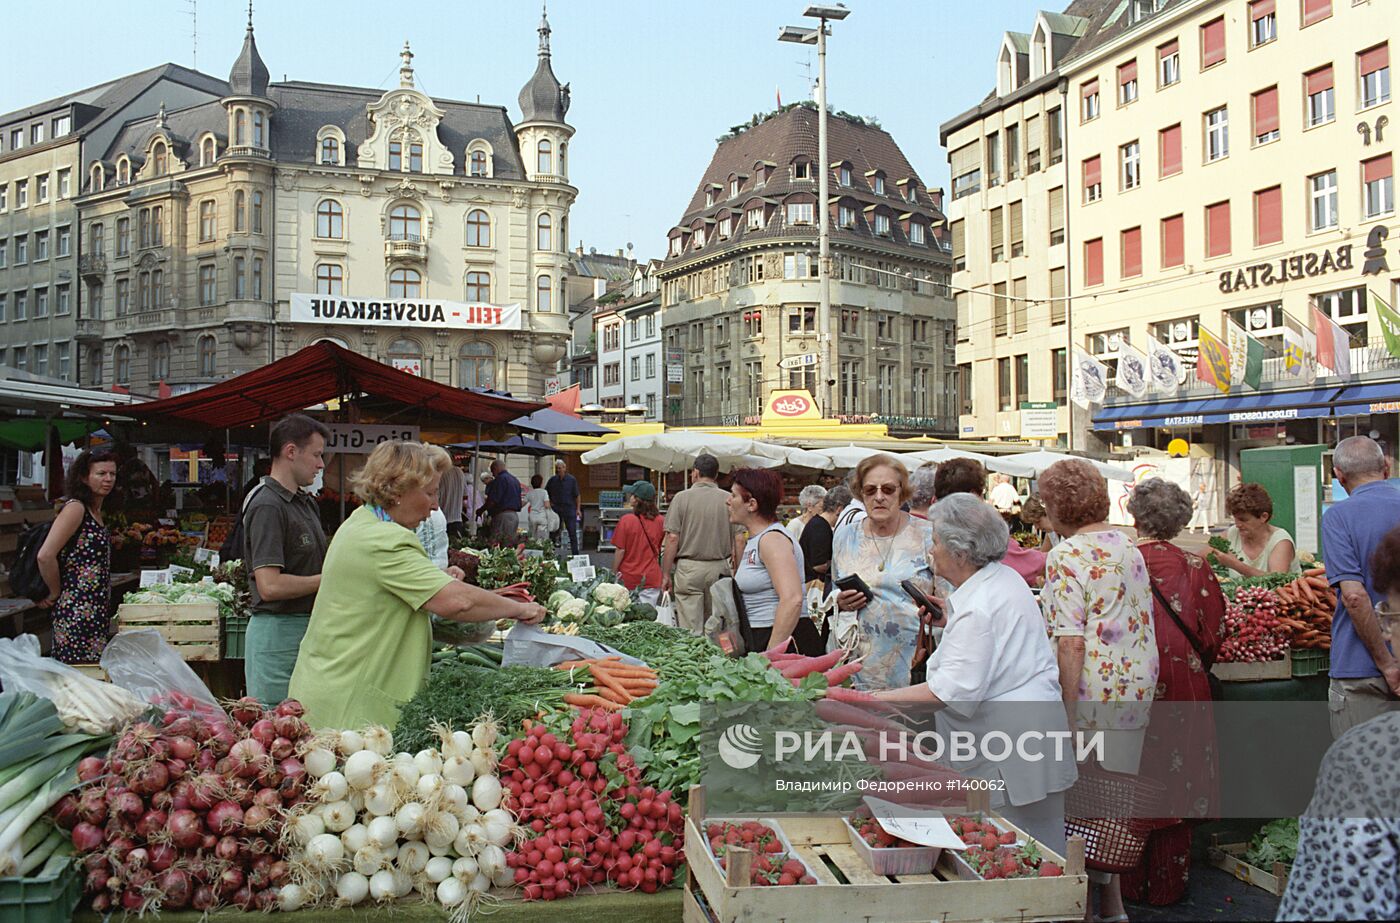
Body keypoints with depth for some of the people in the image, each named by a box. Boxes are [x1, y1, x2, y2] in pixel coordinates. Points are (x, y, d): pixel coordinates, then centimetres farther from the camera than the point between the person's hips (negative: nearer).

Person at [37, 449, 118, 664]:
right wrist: (55, 593, -9)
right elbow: (45, 556, -21)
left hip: (97, 610, 9)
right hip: (77, 611, -9)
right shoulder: (75, 508, -12)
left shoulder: (96, 511, 15)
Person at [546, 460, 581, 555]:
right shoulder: (552, 480, 5)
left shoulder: (572, 479, -1)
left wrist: (578, 509, -4)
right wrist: (549, 502, 4)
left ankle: (575, 553, 4)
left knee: (572, 533, -2)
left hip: (569, 509, -2)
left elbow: (576, 495, 1)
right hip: (556, 509, 2)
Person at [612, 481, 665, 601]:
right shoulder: (660, 521, -2)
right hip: (651, 579, 3)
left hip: (628, 579, -3)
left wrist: (613, 573, 2)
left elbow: (620, 551, -8)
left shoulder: (626, 520, -13)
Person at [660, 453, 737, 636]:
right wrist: (736, 573, 11)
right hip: (720, 568, 2)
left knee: (690, 632, -1)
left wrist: (666, 574, 0)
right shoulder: (729, 500, 2)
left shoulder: (682, 498, -3)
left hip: (689, 567, -2)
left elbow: (672, 539, -6)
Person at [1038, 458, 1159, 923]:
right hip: (1137, 691, 8)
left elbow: (1070, 644, -20)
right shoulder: (1128, 547, 11)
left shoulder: (1067, 556, -14)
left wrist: (1065, 714, -18)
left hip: (1093, 696, -8)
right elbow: (1143, 621, 18)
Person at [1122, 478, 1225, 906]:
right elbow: (1212, 633, 2)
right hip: (1182, 688, 1)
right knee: (1176, 778, 10)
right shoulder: (1195, 567, -3)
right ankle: (1167, 885, 18)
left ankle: (1131, 883, 19)